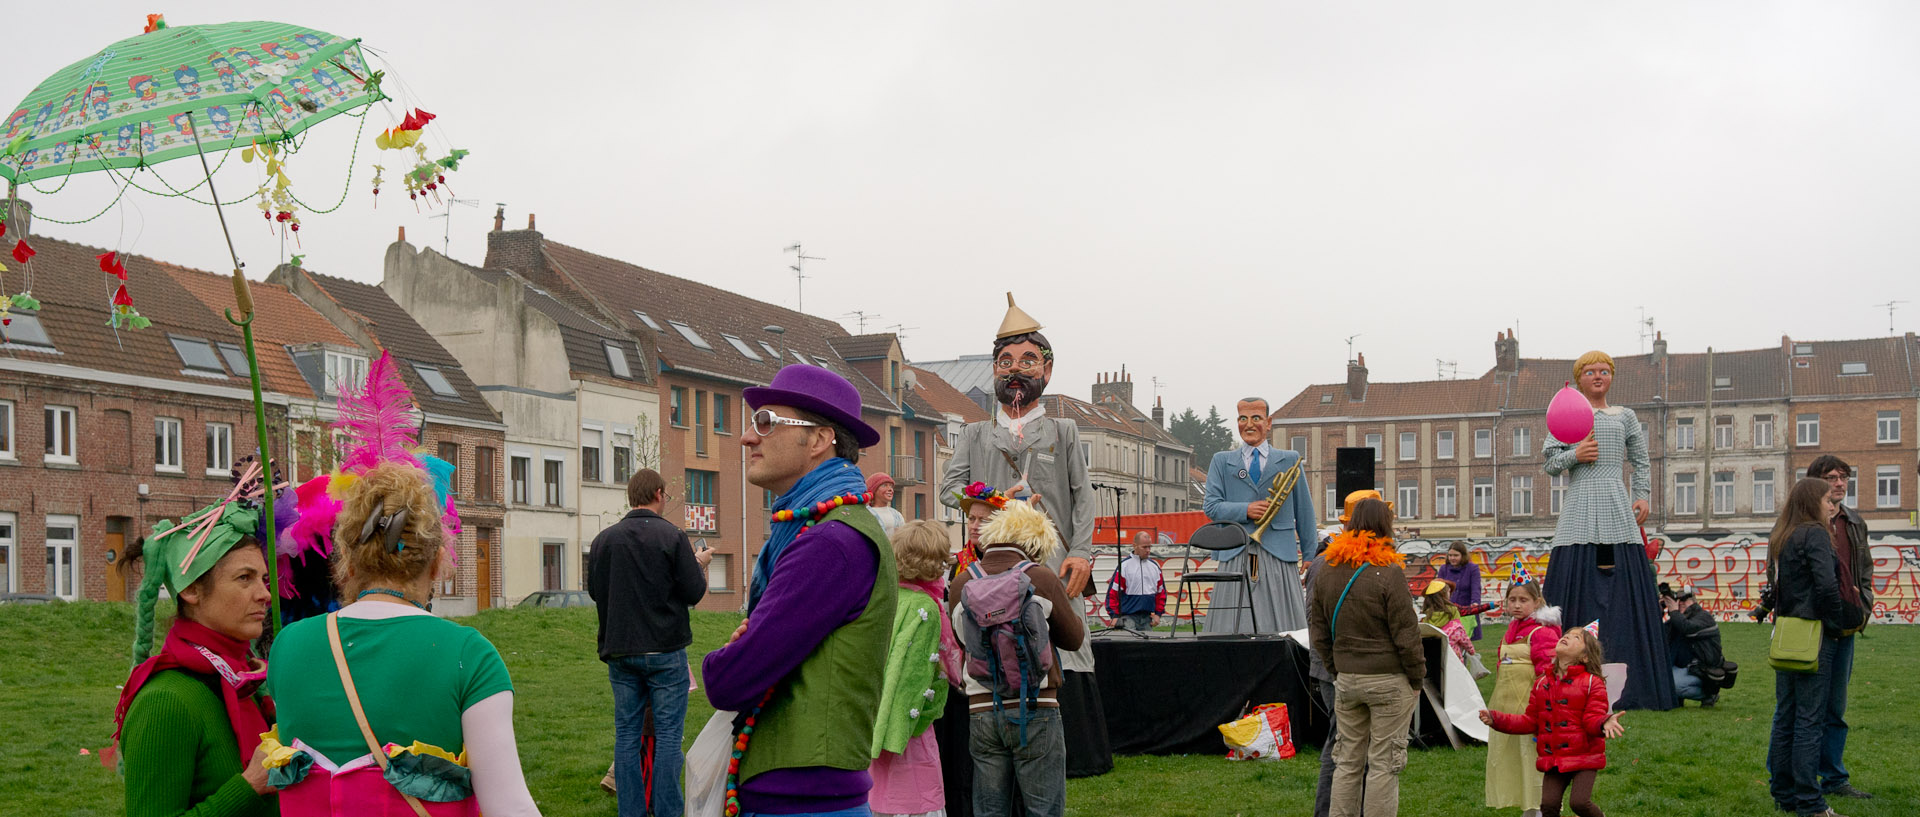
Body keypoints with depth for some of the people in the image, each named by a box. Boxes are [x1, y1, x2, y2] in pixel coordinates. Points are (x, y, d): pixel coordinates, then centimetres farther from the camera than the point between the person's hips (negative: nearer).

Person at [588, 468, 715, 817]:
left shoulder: (604, 539, 1)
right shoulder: (673, 536, -10)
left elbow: (594, 591, 11)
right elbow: (694, 592, -7)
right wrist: (700, 563, 12)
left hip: (620, 650, 4)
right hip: (665, 650, -4)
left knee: (627, 733, 9)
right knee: (668, 733, 3)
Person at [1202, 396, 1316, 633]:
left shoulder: (1290, 460, 14)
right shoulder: (1222, 462, 15)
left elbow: (1304, 511, 14)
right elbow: (1211, 507, 5)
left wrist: (1310, 557, 10)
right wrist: (1246, 510, -11)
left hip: (1278, 557, 0)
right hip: (1235, 556, 0)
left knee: (1283, 627, -7)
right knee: (1231, 628, -7)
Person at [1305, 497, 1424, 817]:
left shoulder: (1327, 573, 5)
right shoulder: (1389, 573, -14)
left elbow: (1319, 633, 12)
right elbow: (1406, 634, -12)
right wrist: (1417, 677, 0)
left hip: (1346, 680, 5)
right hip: (1389, 680, -5)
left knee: (1348, 760, 12)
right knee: (1383, 763, 0)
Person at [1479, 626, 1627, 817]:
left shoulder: (1592, 683, -2)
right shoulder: (1541, 684, 12)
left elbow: (1592, 719, -9)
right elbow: (1530, 721, 14)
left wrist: (1604, 724, -33)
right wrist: (1496, 719, 7)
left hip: (1584, 758, -4)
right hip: (1554, 760, 4)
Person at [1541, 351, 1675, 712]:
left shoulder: (1625, 417, 16)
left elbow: (1641, 462, 19)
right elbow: (1550, 462, 9)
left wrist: (1643, 496, 5)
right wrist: (1574, 455, -10)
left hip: (1616, 509, 1)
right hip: (1580, 510, -1)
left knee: (1624, 592, -4)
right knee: (1577, 589, -8)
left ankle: (1632, 686, 0)